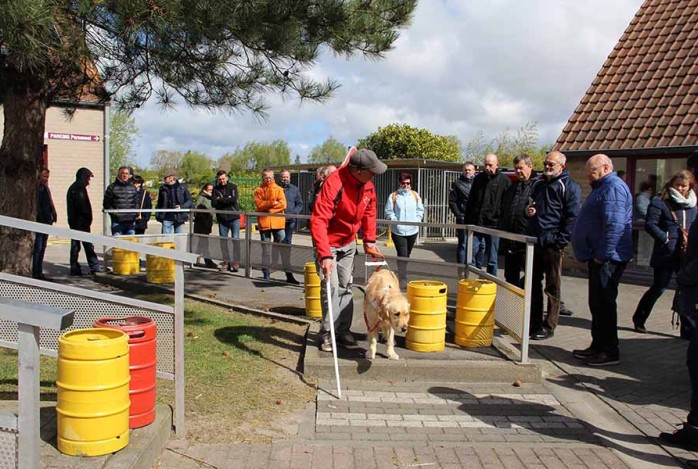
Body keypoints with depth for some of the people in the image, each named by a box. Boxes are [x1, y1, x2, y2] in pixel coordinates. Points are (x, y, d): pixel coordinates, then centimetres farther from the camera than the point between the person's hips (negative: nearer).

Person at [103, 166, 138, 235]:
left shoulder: (133, 187, 14)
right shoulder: (112, 187, 1)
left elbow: (136, 202, 21)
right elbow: (106, 204, 2)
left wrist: (136, 212, 4)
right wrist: (113, 213, -9)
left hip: (131, 222, 4)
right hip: (117, 222, -4)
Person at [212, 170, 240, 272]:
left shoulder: (233, 186, 2)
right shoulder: (216, 189, 8)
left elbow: (234, 199, -15)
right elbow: (213, 203, -5)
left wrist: (220, 200, -8)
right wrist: (227, 199, -12)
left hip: (234, 218, -3)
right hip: (222, 218, 3)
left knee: (235, 239, -6)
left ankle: (235, 262, -4)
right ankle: (226, 262, 13)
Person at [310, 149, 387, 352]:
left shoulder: (368, 185, -8)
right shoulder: (334, 183, -31)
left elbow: (369, 212, 9)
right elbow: (318, 220, -36)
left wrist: (369, 240, 1)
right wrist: (325, 255, -41)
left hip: (349, 243, 7)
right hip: (328, 243, -7)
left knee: (346, 287, 11)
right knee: (331, 286, -10)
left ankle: (343, 330, 21)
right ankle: (327, 334, 2)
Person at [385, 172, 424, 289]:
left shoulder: (415, 195, 8)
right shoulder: (393, 196, -2)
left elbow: (420, 210, 11)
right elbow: (389, 212, -4)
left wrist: (417, 220, -3)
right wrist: (395, 221, -15)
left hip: (412, 230, 4)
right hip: (398, 230, -4)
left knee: (407, 255, 15)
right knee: (402, 255, -14)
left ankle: (401, 277, 31)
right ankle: (403, 279, -6)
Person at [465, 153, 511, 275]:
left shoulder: (504, 181, -3)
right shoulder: (479, 178, 9)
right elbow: (470, 201, 15)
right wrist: (467, 220, 10)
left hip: (493, 225, -4)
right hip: (476, 224, 4)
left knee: (492, 259, 5)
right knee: (473, 254, 2)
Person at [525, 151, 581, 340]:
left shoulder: (570, 187, -6)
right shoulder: (538, 184, 16)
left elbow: (573, 217, -12)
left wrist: (560, 241, -17)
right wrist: (528, 211, 5)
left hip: (552, 244, -7)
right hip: (534, 241, 7)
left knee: (552, 288, 2)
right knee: (533, 284, 12)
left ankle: (549, 327, 10)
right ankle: (534, 323, 22)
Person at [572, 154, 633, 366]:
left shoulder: (613, 188, -16)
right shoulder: (603, 187, 19)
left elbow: (614, 226, -25)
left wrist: (602, 255, -23)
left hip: (607, 259, -11)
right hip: (598, 256, 11)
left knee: (604, 303, -5)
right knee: (597, 303, 15)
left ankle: (610, 352, 2)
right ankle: (598, 346, 24)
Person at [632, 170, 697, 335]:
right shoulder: (659, 203, -5)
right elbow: (650, 224, -12)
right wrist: (665, 238, -18)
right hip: (665, 254, -5)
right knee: (659, 288, 2)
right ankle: (639, 320, 21)